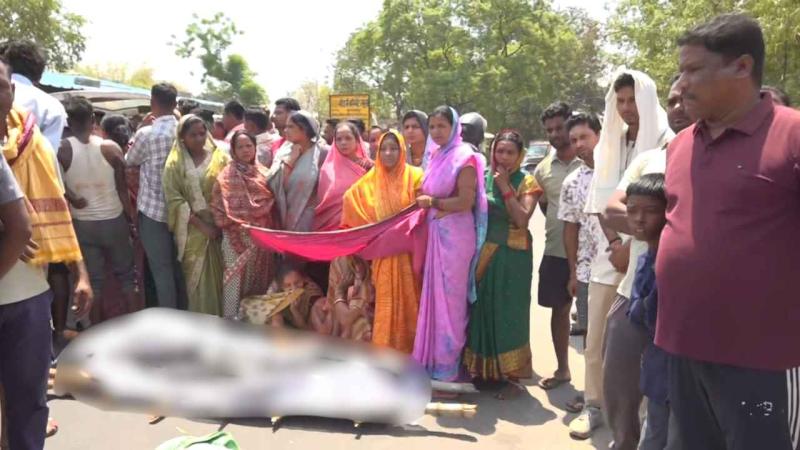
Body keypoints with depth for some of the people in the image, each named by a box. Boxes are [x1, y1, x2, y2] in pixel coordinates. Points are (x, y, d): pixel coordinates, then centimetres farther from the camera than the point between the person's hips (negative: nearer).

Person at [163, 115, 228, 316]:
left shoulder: (219, 157, 3)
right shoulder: (175, 163, 0)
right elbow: (174, 199, -7)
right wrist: (201, 224, -13)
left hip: (219, 226, 1)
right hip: (192, 229, -1)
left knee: (220, 274, 4)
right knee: (196, 276, 2)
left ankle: (221, 318, 17)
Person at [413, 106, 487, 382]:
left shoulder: (464, 157, -9)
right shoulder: (436, 156, 14)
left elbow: (466, 201, -18)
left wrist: (433, 202, -10)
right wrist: (425, 200, 6)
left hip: (455, 235, -7)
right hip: (436, 233, 7)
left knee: (449, 297, 0)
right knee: (434, 295, 10)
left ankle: (448, 365, 12)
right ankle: (433, 358, 22)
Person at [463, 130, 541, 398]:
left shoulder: (527, 182, -3)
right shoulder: (483, 177, 6)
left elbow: (522, 219, -17)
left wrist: (505, 187, -15)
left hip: (512, 255, -4)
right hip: (485, 252, 4)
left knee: (509, 311, 1)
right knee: (483, 308, 10)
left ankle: (512, 376, 12)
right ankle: (483, 369, 26)